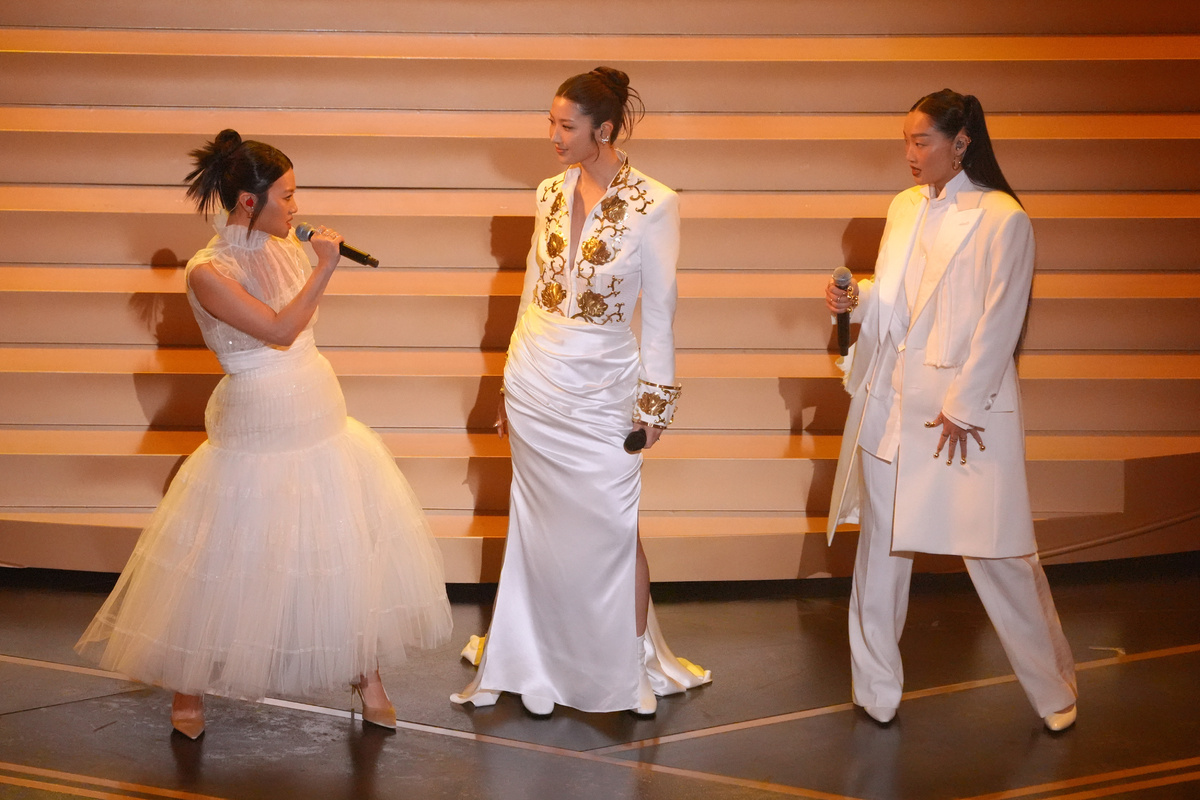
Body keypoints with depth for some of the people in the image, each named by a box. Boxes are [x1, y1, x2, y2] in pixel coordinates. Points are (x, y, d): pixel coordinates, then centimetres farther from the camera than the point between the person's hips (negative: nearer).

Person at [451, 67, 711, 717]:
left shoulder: (654, 205, -10)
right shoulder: (550, 193, 5)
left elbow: (659, 312, -7)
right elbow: (533, 290, 12)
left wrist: (654, 399, -6)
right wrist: (511, 381, 14)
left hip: (602, 388, -4)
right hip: (536, 380, 4)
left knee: (612, 529, -1)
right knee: (541, 525, 11)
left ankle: (634, 666, 17)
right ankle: (542, 666, 24)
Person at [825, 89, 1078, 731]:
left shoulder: (1003, 220, -9)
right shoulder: (904, 208, 11)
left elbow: (999, 324, -11)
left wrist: (963, 407, -13)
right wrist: (857, 299, -1)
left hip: (965, 407, -6)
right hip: (889, 401, 6)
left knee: (999, 554, 0)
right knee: (881, 542, 11)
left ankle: (1053, 687, 19)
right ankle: (876, 686, 24)